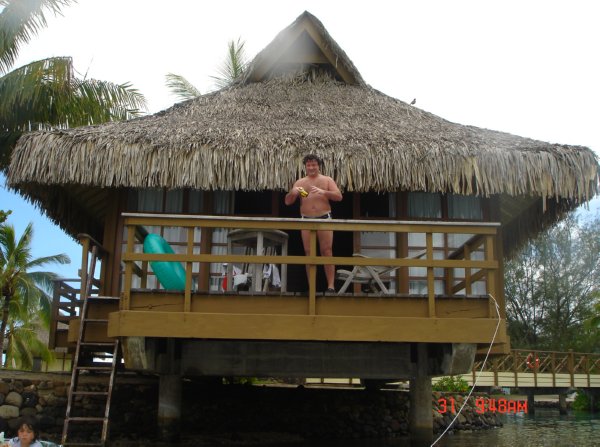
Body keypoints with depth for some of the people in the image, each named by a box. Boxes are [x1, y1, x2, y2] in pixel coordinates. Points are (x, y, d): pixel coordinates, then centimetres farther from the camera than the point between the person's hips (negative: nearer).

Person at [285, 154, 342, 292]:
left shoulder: (327, 180, 8)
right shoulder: (299, 182, 15)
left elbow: (339, 196, -3)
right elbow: (288, 202, 11)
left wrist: (323, 192, -20)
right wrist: (292, 192, -11)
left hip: (324, 219, -2)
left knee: (327, 251, -9)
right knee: (309, 253, 0)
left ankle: (330, 286, -11)